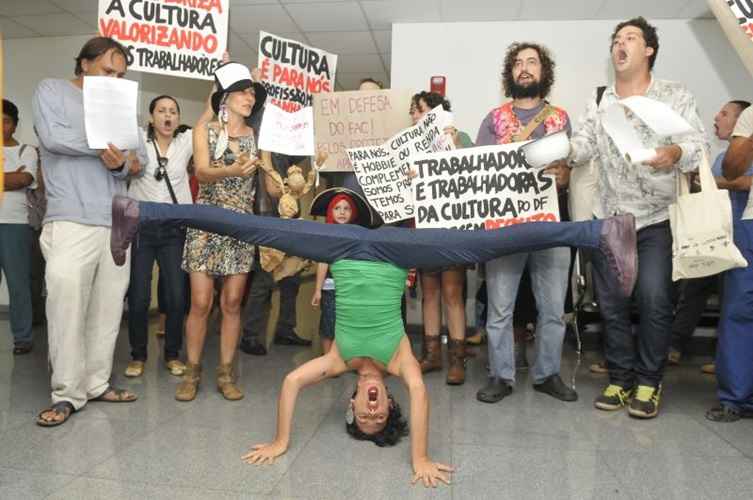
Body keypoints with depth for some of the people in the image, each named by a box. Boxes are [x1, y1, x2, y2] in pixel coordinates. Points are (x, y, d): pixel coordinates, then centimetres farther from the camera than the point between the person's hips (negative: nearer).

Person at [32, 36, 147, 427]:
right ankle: (68, 393, 2)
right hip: (71, 220, -4)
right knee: (67, 310, -7)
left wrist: (121, 163, -12)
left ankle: (97, 383, 15)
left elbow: (139, 159, 10)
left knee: (108, 309, 5)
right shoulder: (51, 90, 9)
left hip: (116, 222, 5)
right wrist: (107, 146, -4)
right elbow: (53, 137, -10)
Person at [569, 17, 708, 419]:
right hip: (609, 219, 3)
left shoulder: (676, 95, 3)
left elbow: (698, 142, -8)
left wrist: (675, 152, -31)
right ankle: (621, 379, 20)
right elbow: (584, 144, -2)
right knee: (611, 302, 6)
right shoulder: (597, 101, 11)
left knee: (653, 300, -9)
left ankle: (649, 382, 9)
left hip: (656, 219, -2)